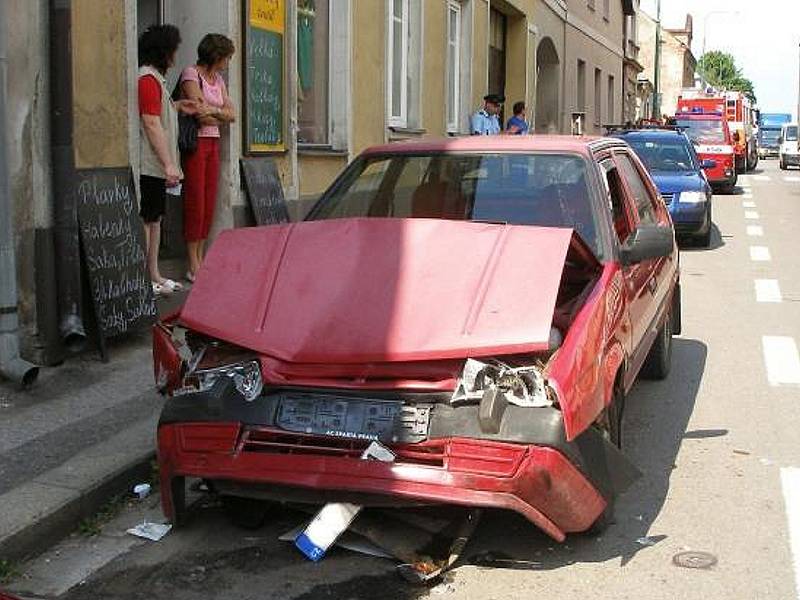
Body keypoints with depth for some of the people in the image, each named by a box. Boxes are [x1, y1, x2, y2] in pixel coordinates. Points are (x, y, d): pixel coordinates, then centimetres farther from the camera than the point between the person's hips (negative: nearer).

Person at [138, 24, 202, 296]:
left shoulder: (154, 77, 18)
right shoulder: (149, 79, -15)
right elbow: (151, 124, -20)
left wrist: (176, 106, 21)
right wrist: (168, 164, -21)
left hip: (155, 166, 11)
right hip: (149, 164, -11)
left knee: (155, 218, 14)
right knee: (146, 220, -7)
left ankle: (154, 276, 22)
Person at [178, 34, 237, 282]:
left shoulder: (218, 79, 17)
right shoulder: (191, 74, -6)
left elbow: (232, 114, 8)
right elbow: (201, 115, -16)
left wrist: (211, 110, -8)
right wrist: (221, 114, 0)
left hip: (213, 143, 7)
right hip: (195, 142, -7)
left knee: (209, 205, 5)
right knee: (195, 203, -6)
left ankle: (201, 260, 11)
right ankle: (193, 266, -2)